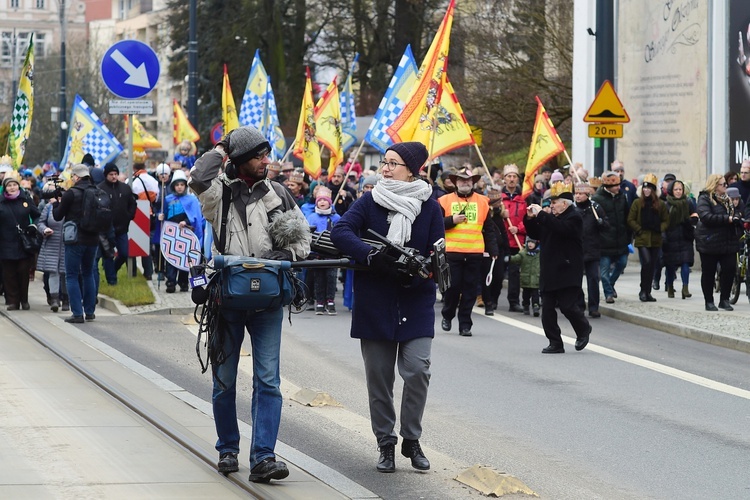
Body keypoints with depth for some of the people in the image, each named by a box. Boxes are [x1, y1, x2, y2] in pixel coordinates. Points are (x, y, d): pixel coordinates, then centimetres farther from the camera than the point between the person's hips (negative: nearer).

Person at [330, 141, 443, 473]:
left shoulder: (429, 207, 1)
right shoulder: (370, 202, 1)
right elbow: (340, 232, -13)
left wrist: (413, 274, -20)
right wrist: (372, 256, -27)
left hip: (416, 301, -1)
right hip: (375, 303, 1)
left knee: (417, 369, -11)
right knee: (378, 376, 4)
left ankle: (411, 440, 6)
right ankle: (385, 444, 15)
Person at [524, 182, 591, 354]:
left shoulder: (574, 218, -8)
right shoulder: (551, 218, 18)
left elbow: (561, 228, -27)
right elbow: (535, 234, 21)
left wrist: (541, 215, -21)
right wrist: (530, 218, 4)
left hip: (567, 273, -8)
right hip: (549, 273, 8)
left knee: (567, 305, -9)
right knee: (547, 309, 2)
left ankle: (583, 330, 19)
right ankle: (555, 344, 8)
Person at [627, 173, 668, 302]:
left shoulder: (659, 204, 8)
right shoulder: (637, 203, 2)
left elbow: (666, 220, 12)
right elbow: (630, 220, 2)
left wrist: (660, 229, -6)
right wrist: (639, 230, -8)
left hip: (655, 240, 3)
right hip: (642, 239, -3)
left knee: (652, 266, 6)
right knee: (646, 263, -17)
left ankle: (647, 292, 15)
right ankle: (643, 291, -5)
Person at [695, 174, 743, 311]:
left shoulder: (727, 200, 16)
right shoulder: (704, 198, -8)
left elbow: (735, 213, 23)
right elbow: (706, 217, -22)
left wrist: (737, 217, -3)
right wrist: (727, 219, -23)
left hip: (728, 241, 6)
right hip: (710, 242, -6)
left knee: (730, 269, -1)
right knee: (708, 273, 3)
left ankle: (724, 299, 10)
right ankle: (709, 301, 12)